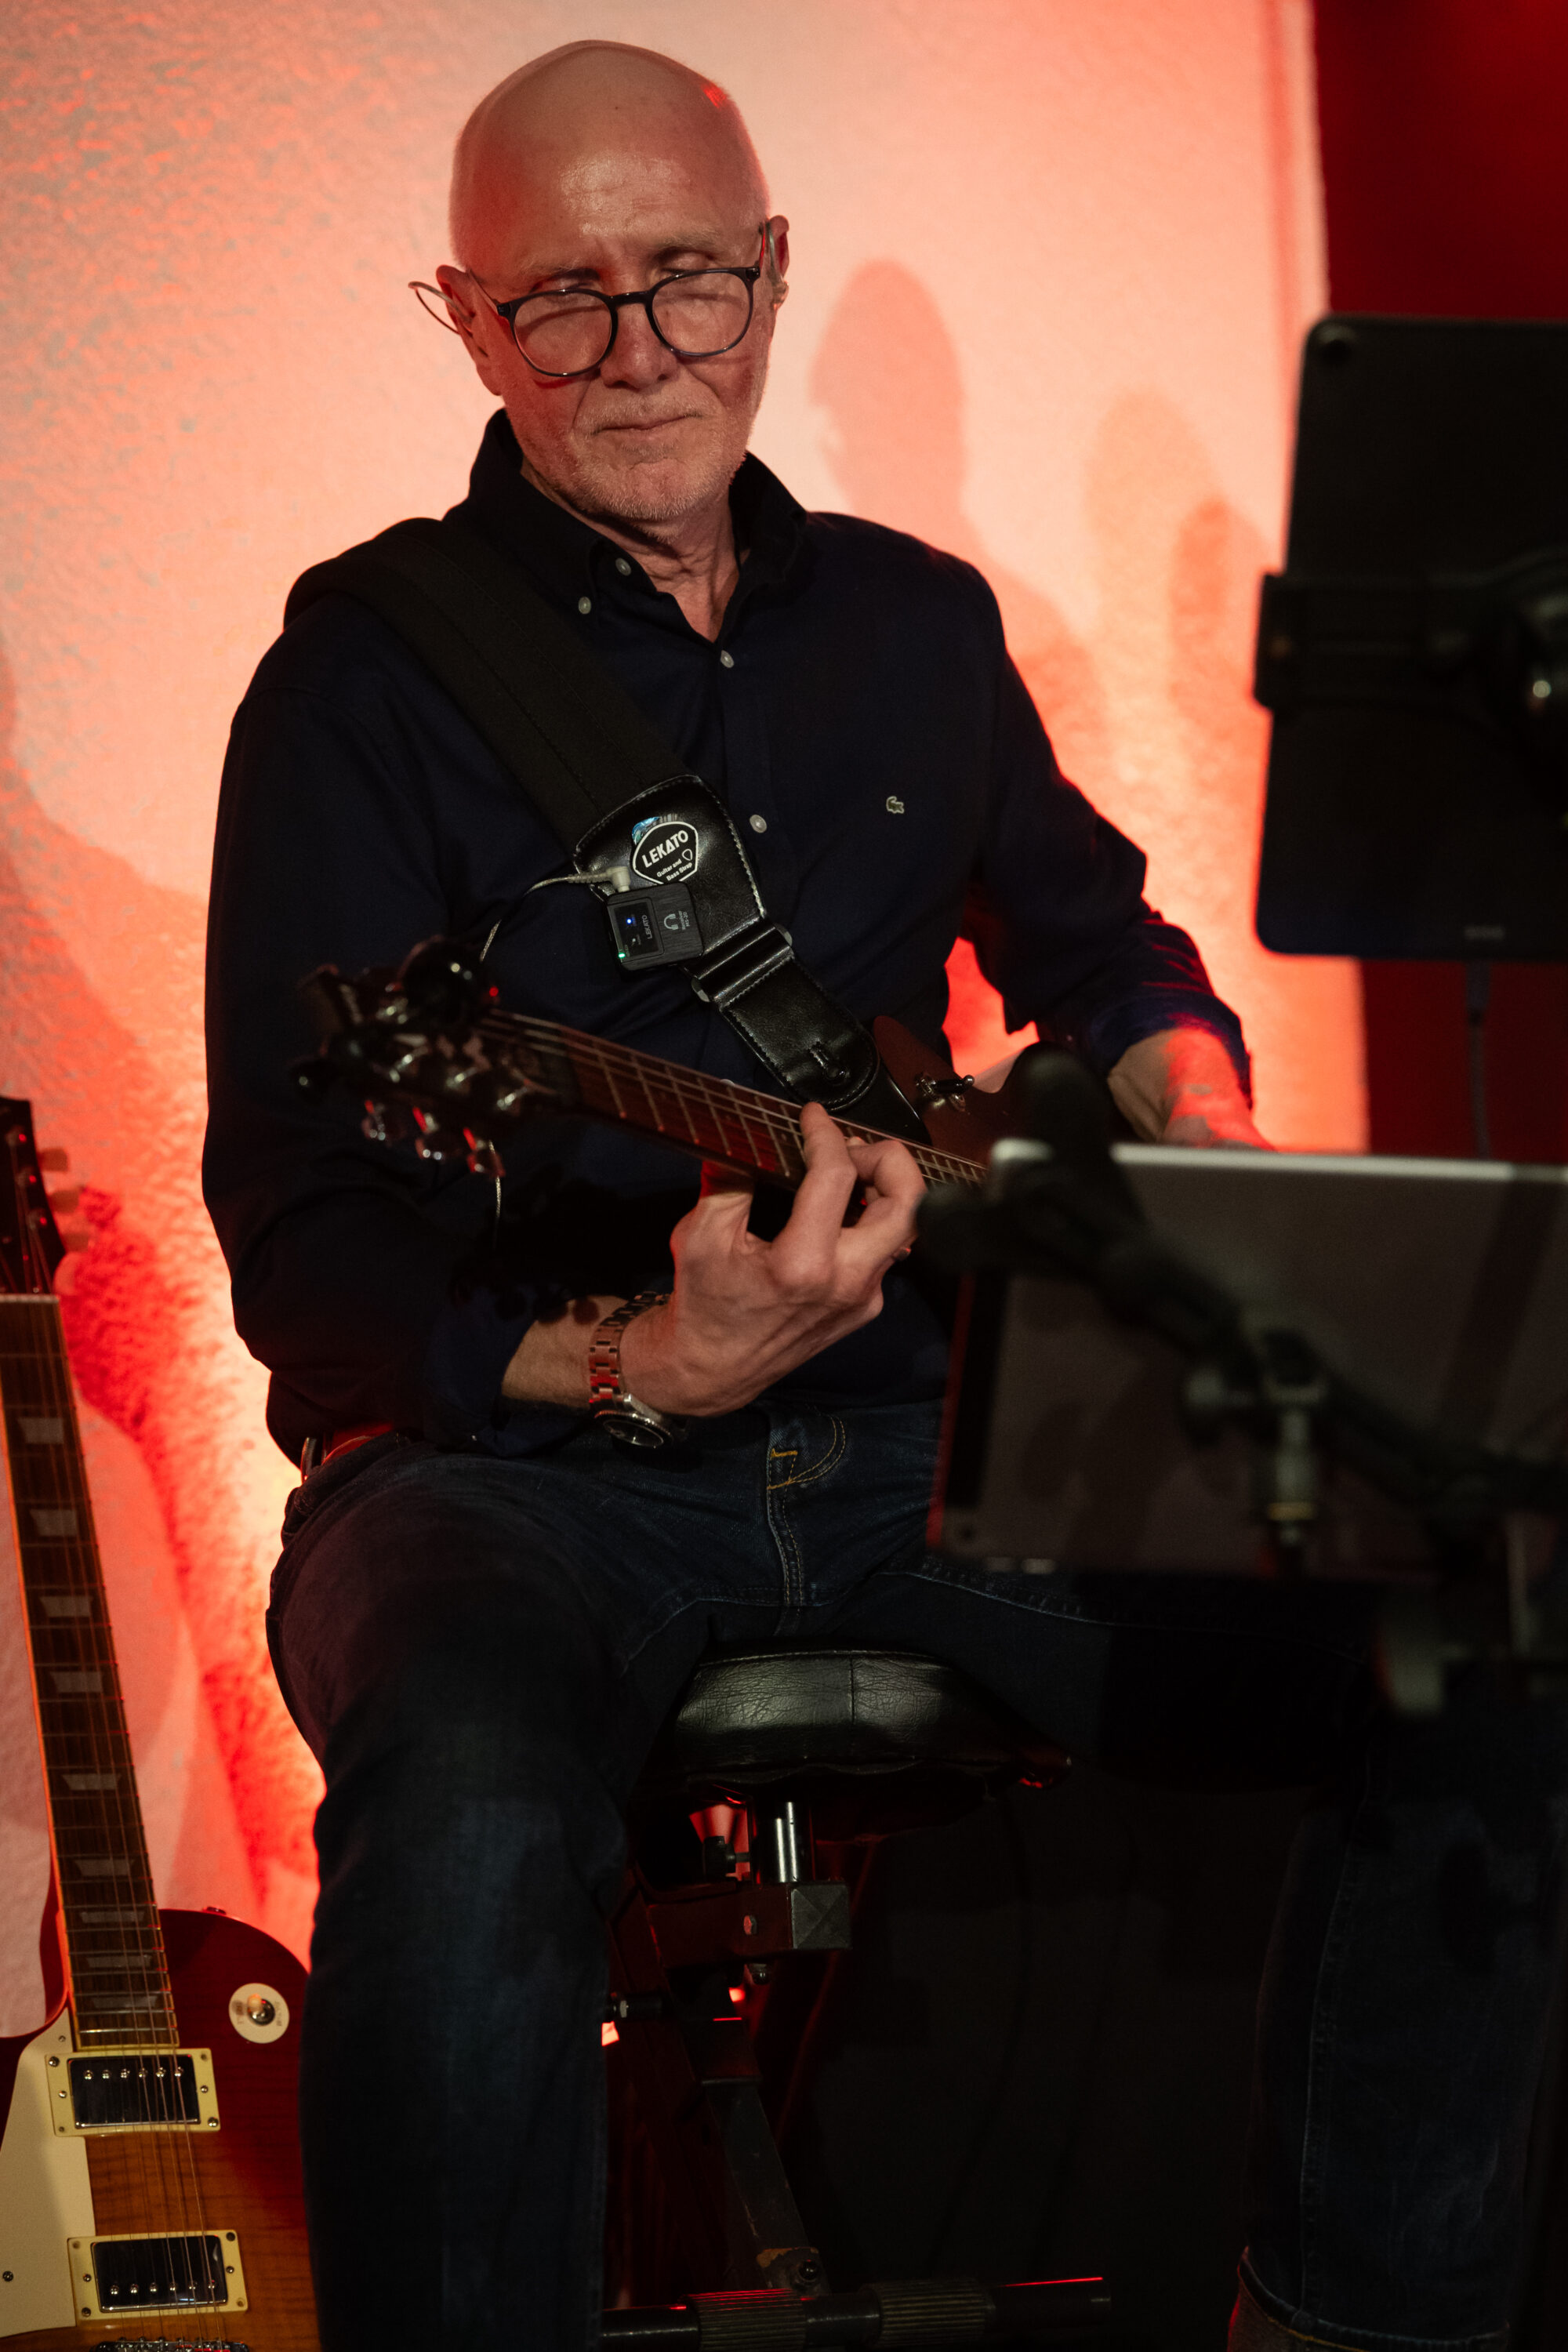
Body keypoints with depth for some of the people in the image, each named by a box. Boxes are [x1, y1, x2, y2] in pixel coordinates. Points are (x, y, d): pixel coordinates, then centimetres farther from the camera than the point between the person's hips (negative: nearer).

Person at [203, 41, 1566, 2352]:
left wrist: (1194, 1109, 6)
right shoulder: (370, 678, -4)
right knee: (467, 1806, -41)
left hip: (914, 1419, 5)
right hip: (513, 1448, -5)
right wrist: (628, 1368, -28)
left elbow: (1093, 935, 30)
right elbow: (304, 1244, -10)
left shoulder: (915, 622, 14)